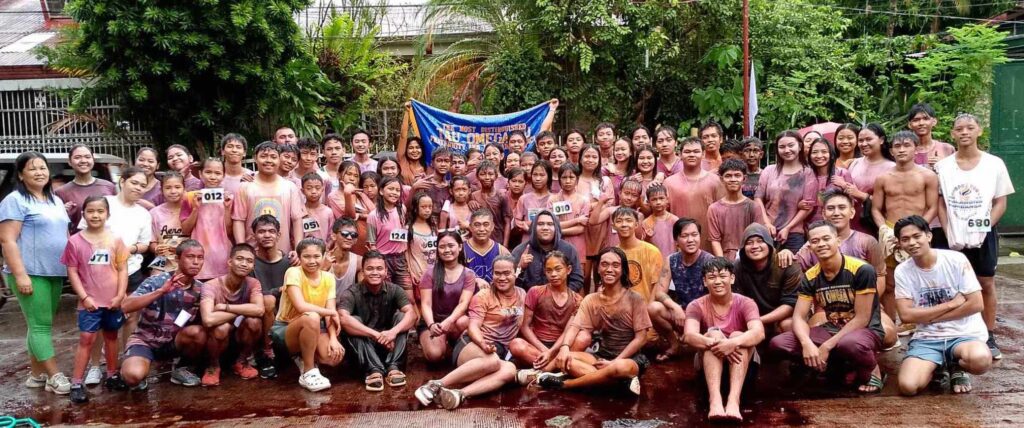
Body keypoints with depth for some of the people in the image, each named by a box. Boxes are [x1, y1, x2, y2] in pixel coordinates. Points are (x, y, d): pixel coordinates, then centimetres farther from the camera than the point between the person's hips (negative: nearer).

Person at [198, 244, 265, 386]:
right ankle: (213, 366, -4)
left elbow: (259, 309, -32)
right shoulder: (211, 286, -22)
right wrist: (243, 311, -28)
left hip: (240, 338, 3)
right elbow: (208, 320, -40)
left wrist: (224, 307, -31)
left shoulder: (253, 283, -12)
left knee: (254, 321, -27)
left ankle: (241, 362, 0)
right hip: (216, 339, -3)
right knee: (222, 327, -35)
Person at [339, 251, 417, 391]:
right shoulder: (352, 293, -15)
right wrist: (376, 335, -40)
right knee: (352, 323, -28)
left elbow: (411, 314, -22)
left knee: (401, 316, -19)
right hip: (361, 347, -2)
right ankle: (374, 370, -37)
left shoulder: (394, 290, -6)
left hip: (388, 345, 2)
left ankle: (393, 367, -29)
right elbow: (343, 319, -34)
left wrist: (394, 331, -42)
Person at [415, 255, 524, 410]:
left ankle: (459, 394, -48)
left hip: (500, 352, 4)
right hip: (473, 345, -4)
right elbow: (473, 326, -11)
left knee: (510, 369, -33)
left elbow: (523, 325, 22)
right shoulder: (483, 296, 0)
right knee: (492, 361, -40)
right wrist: (483, 343, -31)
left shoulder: (522, 294, 15)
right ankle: (436, 385, -38)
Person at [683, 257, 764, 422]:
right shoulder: (696, 306, -6)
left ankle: (733, 400, -47)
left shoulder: (745, 303, -7)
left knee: (738, 335, -29)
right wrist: (715, 343, -45)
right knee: (714, 334, -28)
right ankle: (715, 400, -47)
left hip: (742, 363, 0)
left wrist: (733, 343, -46)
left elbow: (759, 333, -27)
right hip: (708, 364, 0)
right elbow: (690, 336, -26)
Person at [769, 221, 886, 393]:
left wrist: (826, 347, -22)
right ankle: (845, 367, -6)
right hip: (832, 330, 6)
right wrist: (807, 343, -28)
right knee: (778, 343, -14)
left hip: (866, 331, -6)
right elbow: (799, 317, -5)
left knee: (849, 344, -44)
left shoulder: (862, 270, -17)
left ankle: (871, 371, -6)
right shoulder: (810, 277, -2)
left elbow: (862, 319, -17)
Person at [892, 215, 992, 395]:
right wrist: (951, 303, -12)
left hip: (964, 334, -1)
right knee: (908, 386, -25)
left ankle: (956, 367, 1)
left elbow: (976, 304, -10)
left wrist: (930, 317, -8)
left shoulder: (956, 260, -8)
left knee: (980, 360, -38)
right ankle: (937, 367, 11)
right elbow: (906, 315, -10)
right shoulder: (902, 271, -2)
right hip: (927, 338, 1)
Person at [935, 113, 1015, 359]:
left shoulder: (994, 164, -1)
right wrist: (949, 234, -7)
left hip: (983, 235, -1)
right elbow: (940, 203, 2)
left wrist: (984, 228, -12)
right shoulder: (943, 166, 1)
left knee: (986, 283, 4)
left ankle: (988, 336, 12)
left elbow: (1000, 203, 0)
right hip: (954, 237, 1)